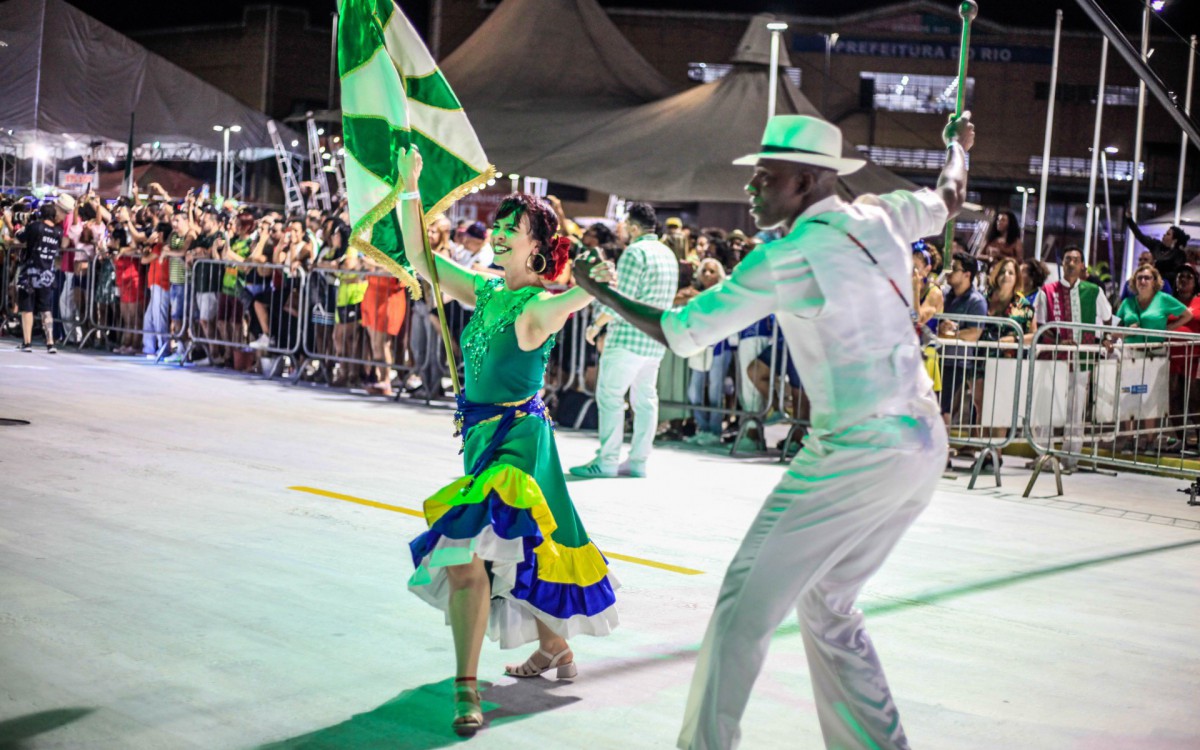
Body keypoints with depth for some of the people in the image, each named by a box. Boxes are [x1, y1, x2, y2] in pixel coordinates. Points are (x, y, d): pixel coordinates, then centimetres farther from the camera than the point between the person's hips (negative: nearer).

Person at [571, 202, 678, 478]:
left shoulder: (634, 253, -13)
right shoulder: (669, 254, 15)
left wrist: (597, 324, -7)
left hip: (629, 338, -9)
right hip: (656, 338, 9)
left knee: (610, 395, -5)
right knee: (645, 399, 9)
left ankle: (607, 460, -5)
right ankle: (638, 461, 12)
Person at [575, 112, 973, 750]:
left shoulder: (786, 256, -12)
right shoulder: (879, 218, 7)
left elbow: (679, 334, -6)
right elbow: (949, 198, 30)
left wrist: (600, 291, 8)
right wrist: (957, 143, 52)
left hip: (859, 452, -8)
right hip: (925, 441, 8)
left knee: (745, 603, -2)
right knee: (826, 606, 19)